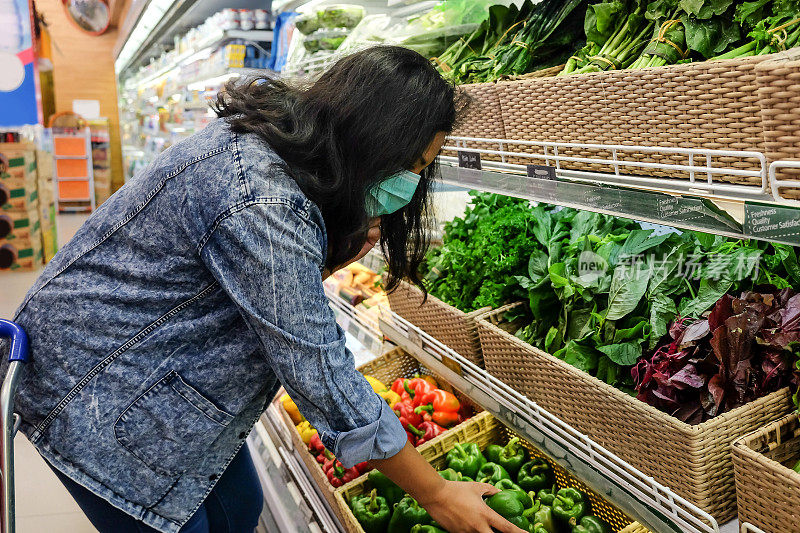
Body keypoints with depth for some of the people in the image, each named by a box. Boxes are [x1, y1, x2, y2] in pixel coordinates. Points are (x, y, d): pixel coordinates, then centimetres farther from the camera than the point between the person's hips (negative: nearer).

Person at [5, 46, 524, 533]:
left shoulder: (264, 144, -3)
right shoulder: (262, 203, -33)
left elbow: (279, 287, 8)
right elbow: (321, 375, -29)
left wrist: (338, 254, -13)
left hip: (168, 377, 9)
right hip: (98, 391, -9)